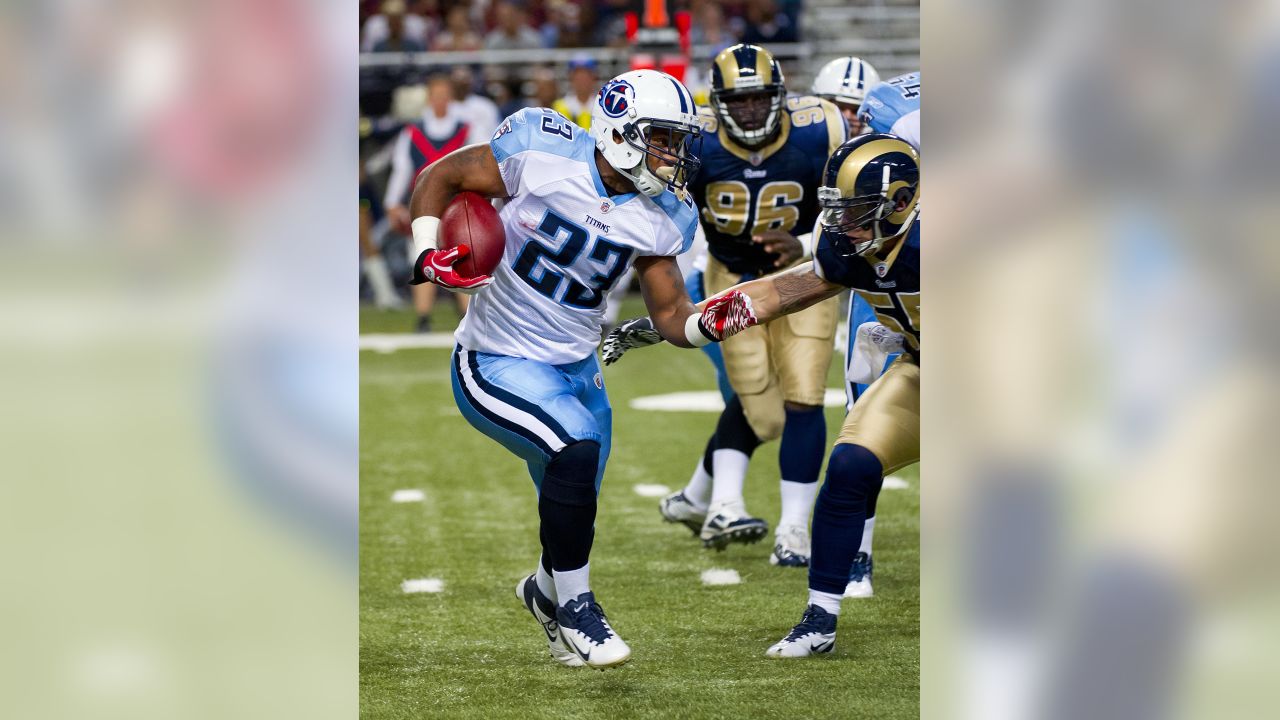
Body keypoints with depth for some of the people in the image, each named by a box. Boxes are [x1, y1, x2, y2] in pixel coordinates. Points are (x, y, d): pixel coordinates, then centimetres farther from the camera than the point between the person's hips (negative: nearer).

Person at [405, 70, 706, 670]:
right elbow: (440, 178, -5)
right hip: (496, 367, -6)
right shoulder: (541, 154, -18)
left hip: (576, 368, 6)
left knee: (573, 517, 11)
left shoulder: (657, 218, -3)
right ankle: (574, 607, -9)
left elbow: (672, 317, 2)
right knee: (576, 449, -30)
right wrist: (428, 254, -18)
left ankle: (546, 591, 49)